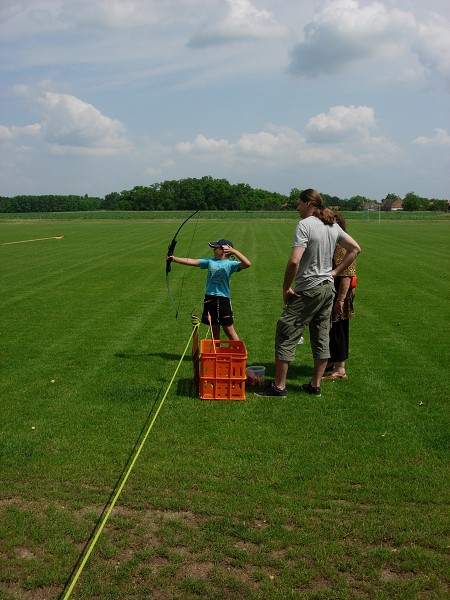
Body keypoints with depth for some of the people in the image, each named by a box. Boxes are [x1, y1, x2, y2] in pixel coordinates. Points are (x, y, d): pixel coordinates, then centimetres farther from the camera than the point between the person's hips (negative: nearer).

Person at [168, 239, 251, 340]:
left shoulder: (230, 264, -5)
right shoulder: (210, 261, 8)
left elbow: (247, 264, -19)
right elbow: (191, 262, 6)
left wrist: (234, 251, -25)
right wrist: (174, 259, 0)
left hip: (223, 300, -5)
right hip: (209, 299, 5)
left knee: (229, 330, 1)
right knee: (214, 330, 14)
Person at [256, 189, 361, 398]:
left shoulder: (305, 225, -15)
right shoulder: (333, 226, 9)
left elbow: (294, 261, -24)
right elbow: (355, 249, 18)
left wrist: (286, 288, -13)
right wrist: (335, 271, 13)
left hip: (308, 290, -8)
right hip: (328, 288, 8)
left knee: (286, 335, 0)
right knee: (321, 337, 13)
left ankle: (279, 386, 3)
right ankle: (316, 385, 21)